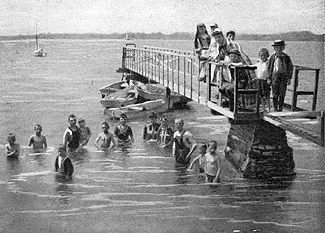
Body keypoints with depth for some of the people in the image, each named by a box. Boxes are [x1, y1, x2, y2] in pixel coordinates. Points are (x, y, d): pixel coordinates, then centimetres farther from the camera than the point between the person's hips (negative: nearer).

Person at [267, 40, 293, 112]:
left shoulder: (286, 58, -1)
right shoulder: (272, 57, 2)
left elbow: (290, 68, 3)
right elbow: (269, 68, 6)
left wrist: (289, 78, -1)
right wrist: (269, 78, 1)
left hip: (284, 77, 0)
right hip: (275, 77, 1)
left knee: (282, 95, 4)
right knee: (275, 95, 2)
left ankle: (280, 109, 15)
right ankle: (275, 109, 11)